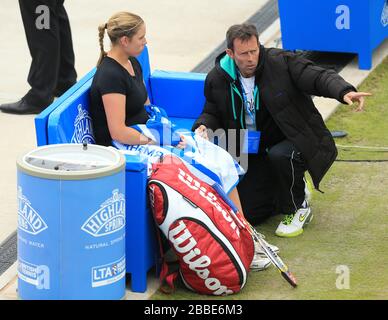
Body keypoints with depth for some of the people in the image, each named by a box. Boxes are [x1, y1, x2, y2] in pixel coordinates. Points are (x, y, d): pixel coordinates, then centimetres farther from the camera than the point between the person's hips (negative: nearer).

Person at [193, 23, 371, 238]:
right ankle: (295, 189, 24)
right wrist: (204, 127, -13)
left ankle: (299, 208, -11)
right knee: (246, 213, -6)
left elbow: (318, 77, -21)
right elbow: (212, 112, 12)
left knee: (280, 155, -40)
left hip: (294, 141, -4)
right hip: (255, 153, 4)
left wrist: (344, 92, -41)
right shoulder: (217, 79, -2)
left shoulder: (281, 62, -13)